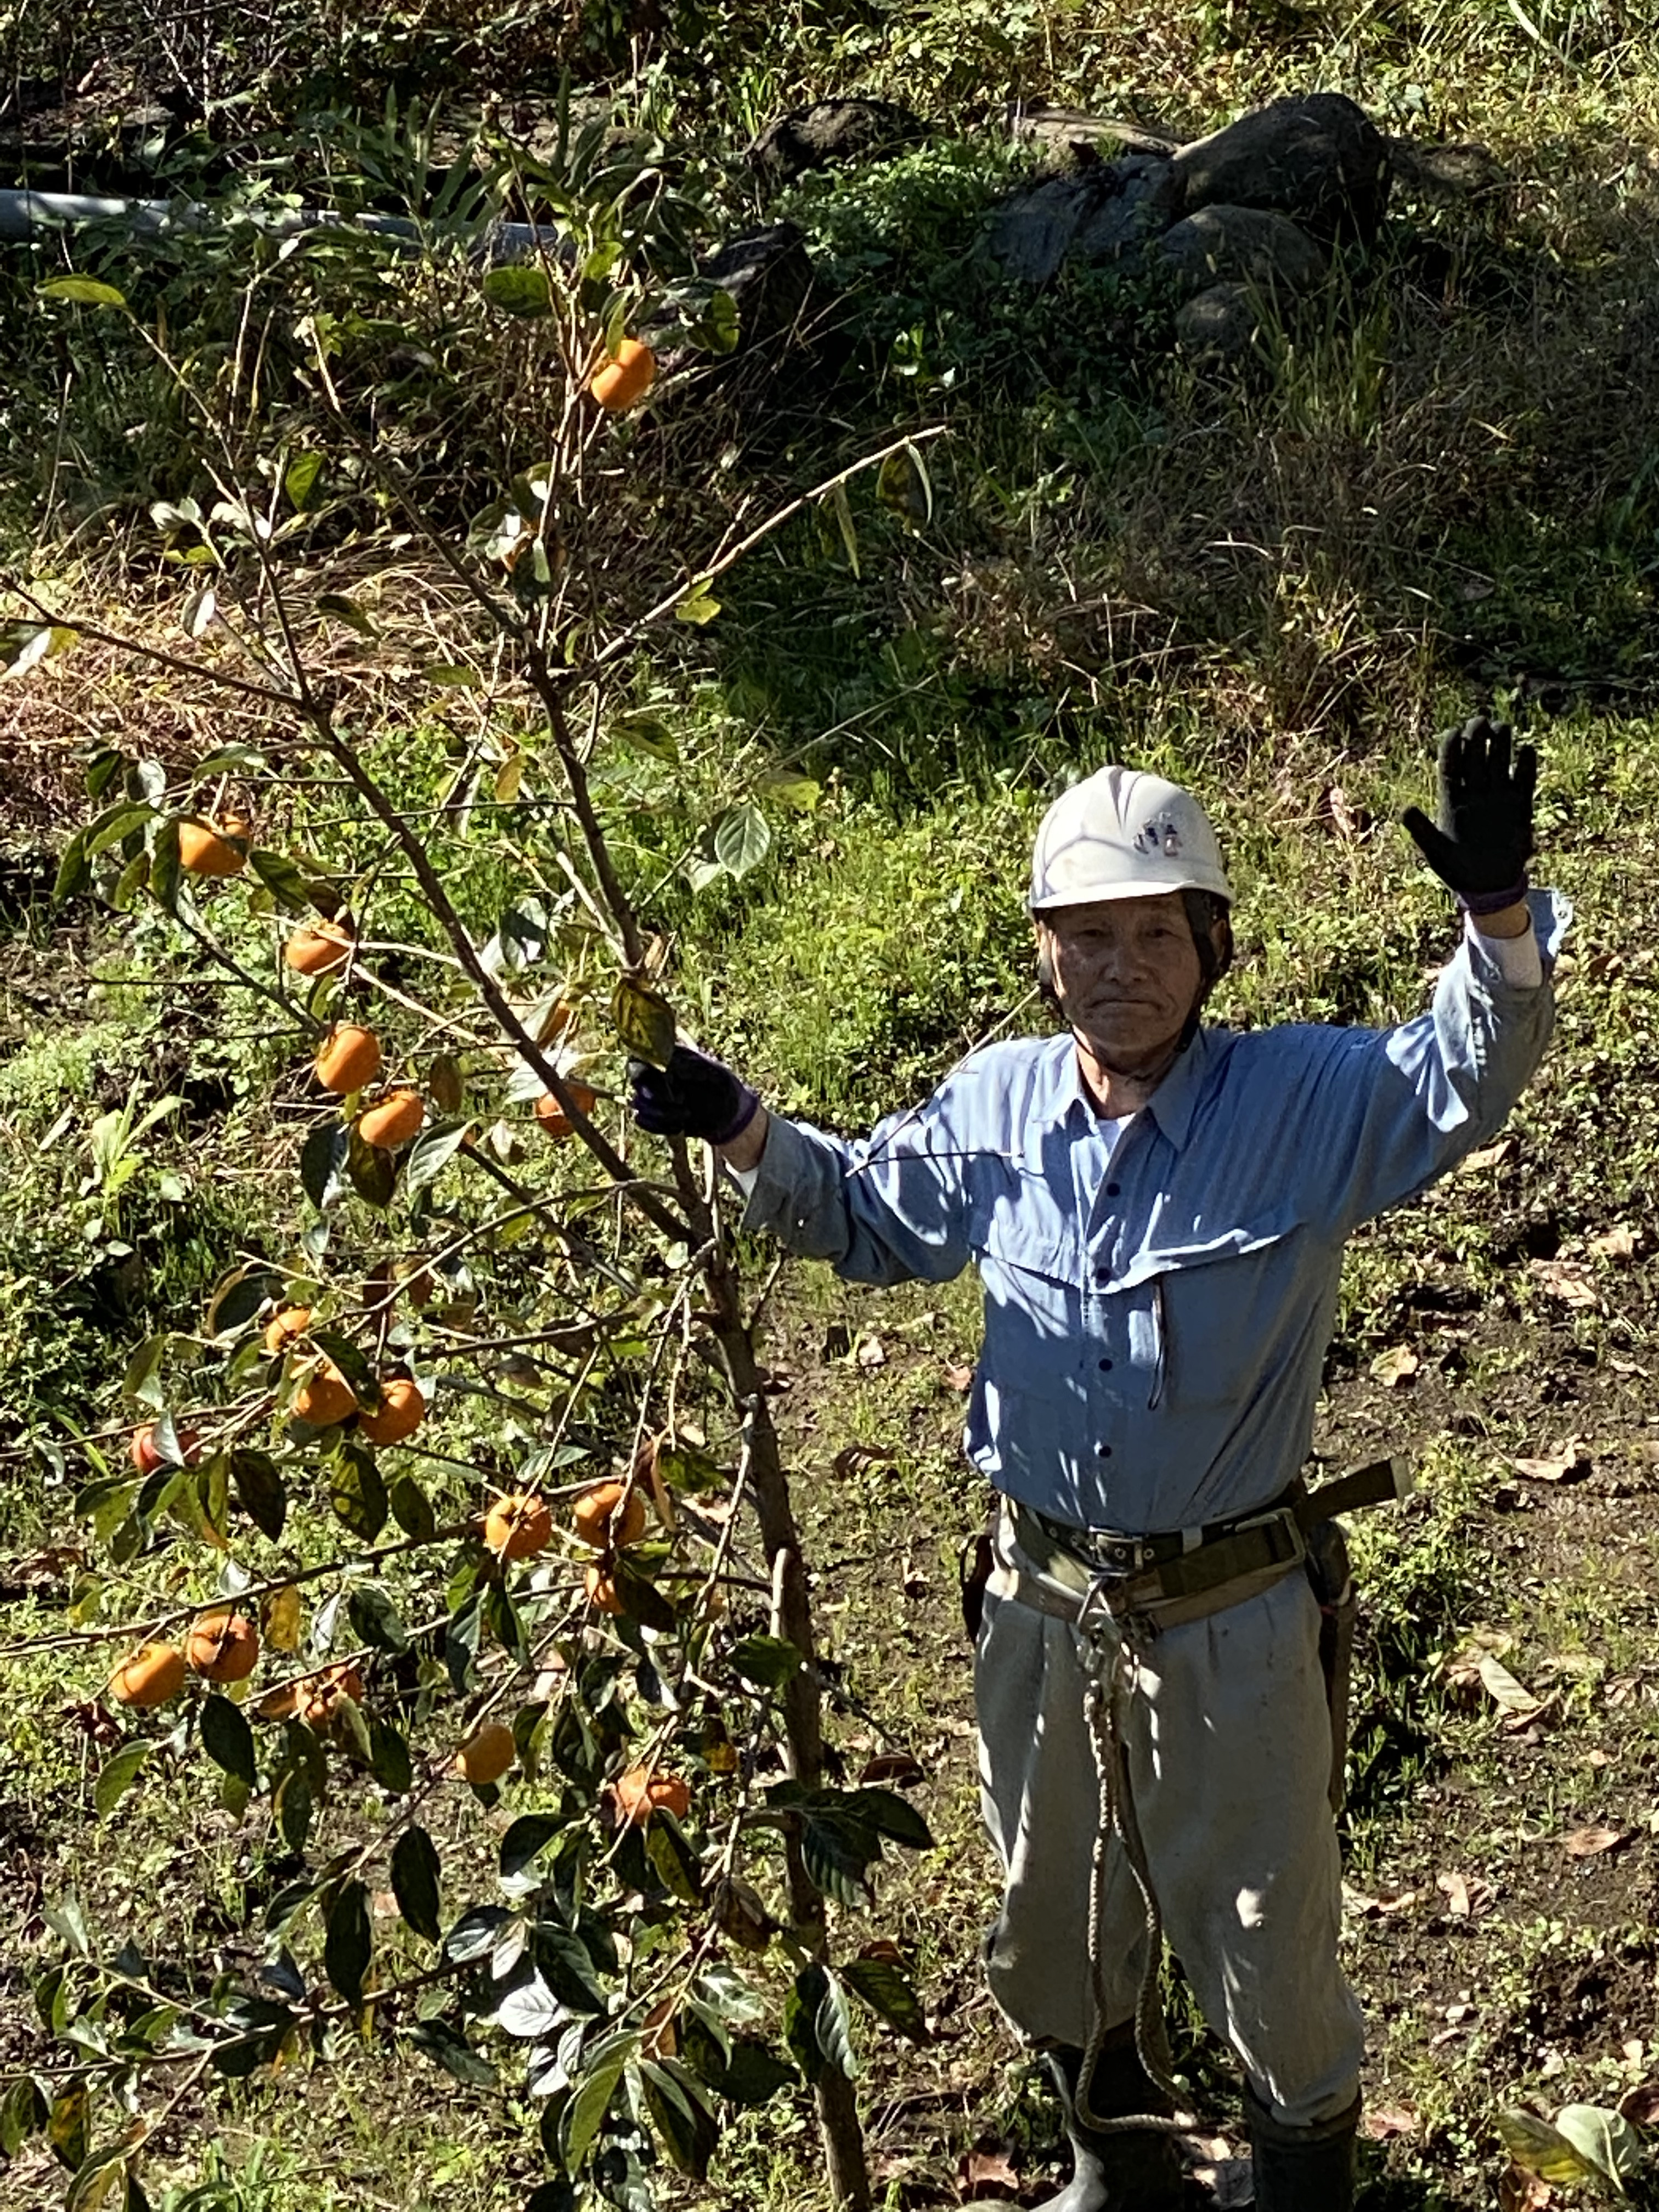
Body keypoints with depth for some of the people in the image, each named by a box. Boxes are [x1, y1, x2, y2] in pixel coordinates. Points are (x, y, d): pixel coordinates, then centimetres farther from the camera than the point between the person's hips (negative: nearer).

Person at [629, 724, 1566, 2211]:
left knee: (1267, 1939, 14)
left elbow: (1466, 1082, -23)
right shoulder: (996, 1106, -3)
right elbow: (869, 1213, 13)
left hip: (1232, 1615, -4)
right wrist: (746, 1136, -3)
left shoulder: (1304, 1103, -13)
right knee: (1055, 1929, 23)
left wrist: (1502, 917, -40)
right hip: (1044, 1603, 4)